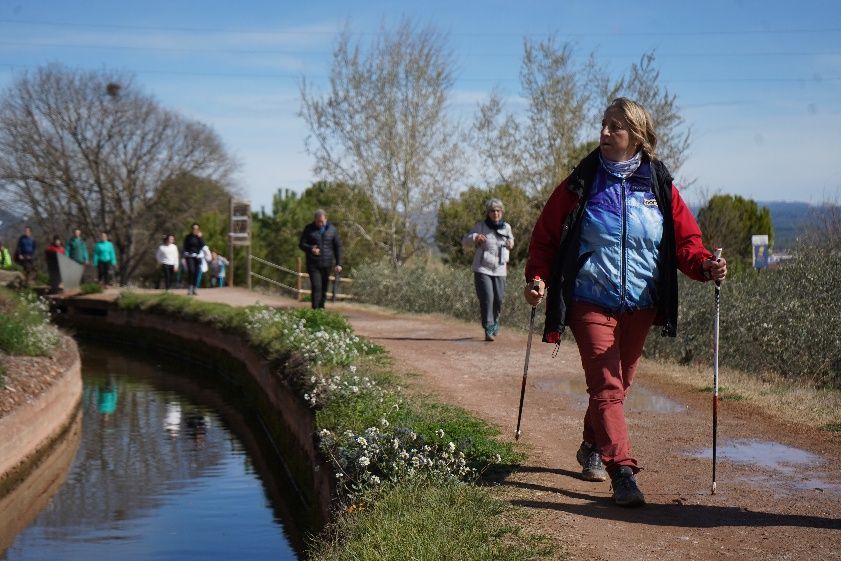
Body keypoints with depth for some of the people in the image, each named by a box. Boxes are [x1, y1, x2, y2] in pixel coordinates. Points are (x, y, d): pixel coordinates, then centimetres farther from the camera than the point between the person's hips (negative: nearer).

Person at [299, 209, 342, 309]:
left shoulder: (331, 229, 5)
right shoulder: (309, 229, 1)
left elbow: (338, 246, 8)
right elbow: (301, 244, 3)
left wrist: (339, 263, 1)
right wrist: (310, 249, -19)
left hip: (327, 264, 2)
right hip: (313, 264, -2)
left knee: (324, 289, 5)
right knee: (316, 287, -13)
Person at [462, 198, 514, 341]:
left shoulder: (506, 227, 6)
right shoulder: (480, 226, -4)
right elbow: (465, 242, -3)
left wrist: (510, 244, 3)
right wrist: (475, 238, -24)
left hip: (499, 270, 3)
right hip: (482, 269, -3)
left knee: (499, 299, 2)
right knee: (487, 298, -13)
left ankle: (494, 320, 32)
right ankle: (488, 330, -10)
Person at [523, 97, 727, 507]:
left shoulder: (660, 188, 2)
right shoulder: (580, 185, -2)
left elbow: (685, 239, 4)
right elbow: (545, 237, 3)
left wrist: (704, 266, -17)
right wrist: (537, 277, -12)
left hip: (640, 306, 3)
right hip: (591, 304, -3)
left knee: (619, 385, 16)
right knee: (606, 386, -13)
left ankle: (593, 447, 39)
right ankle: (622, 472, -16)